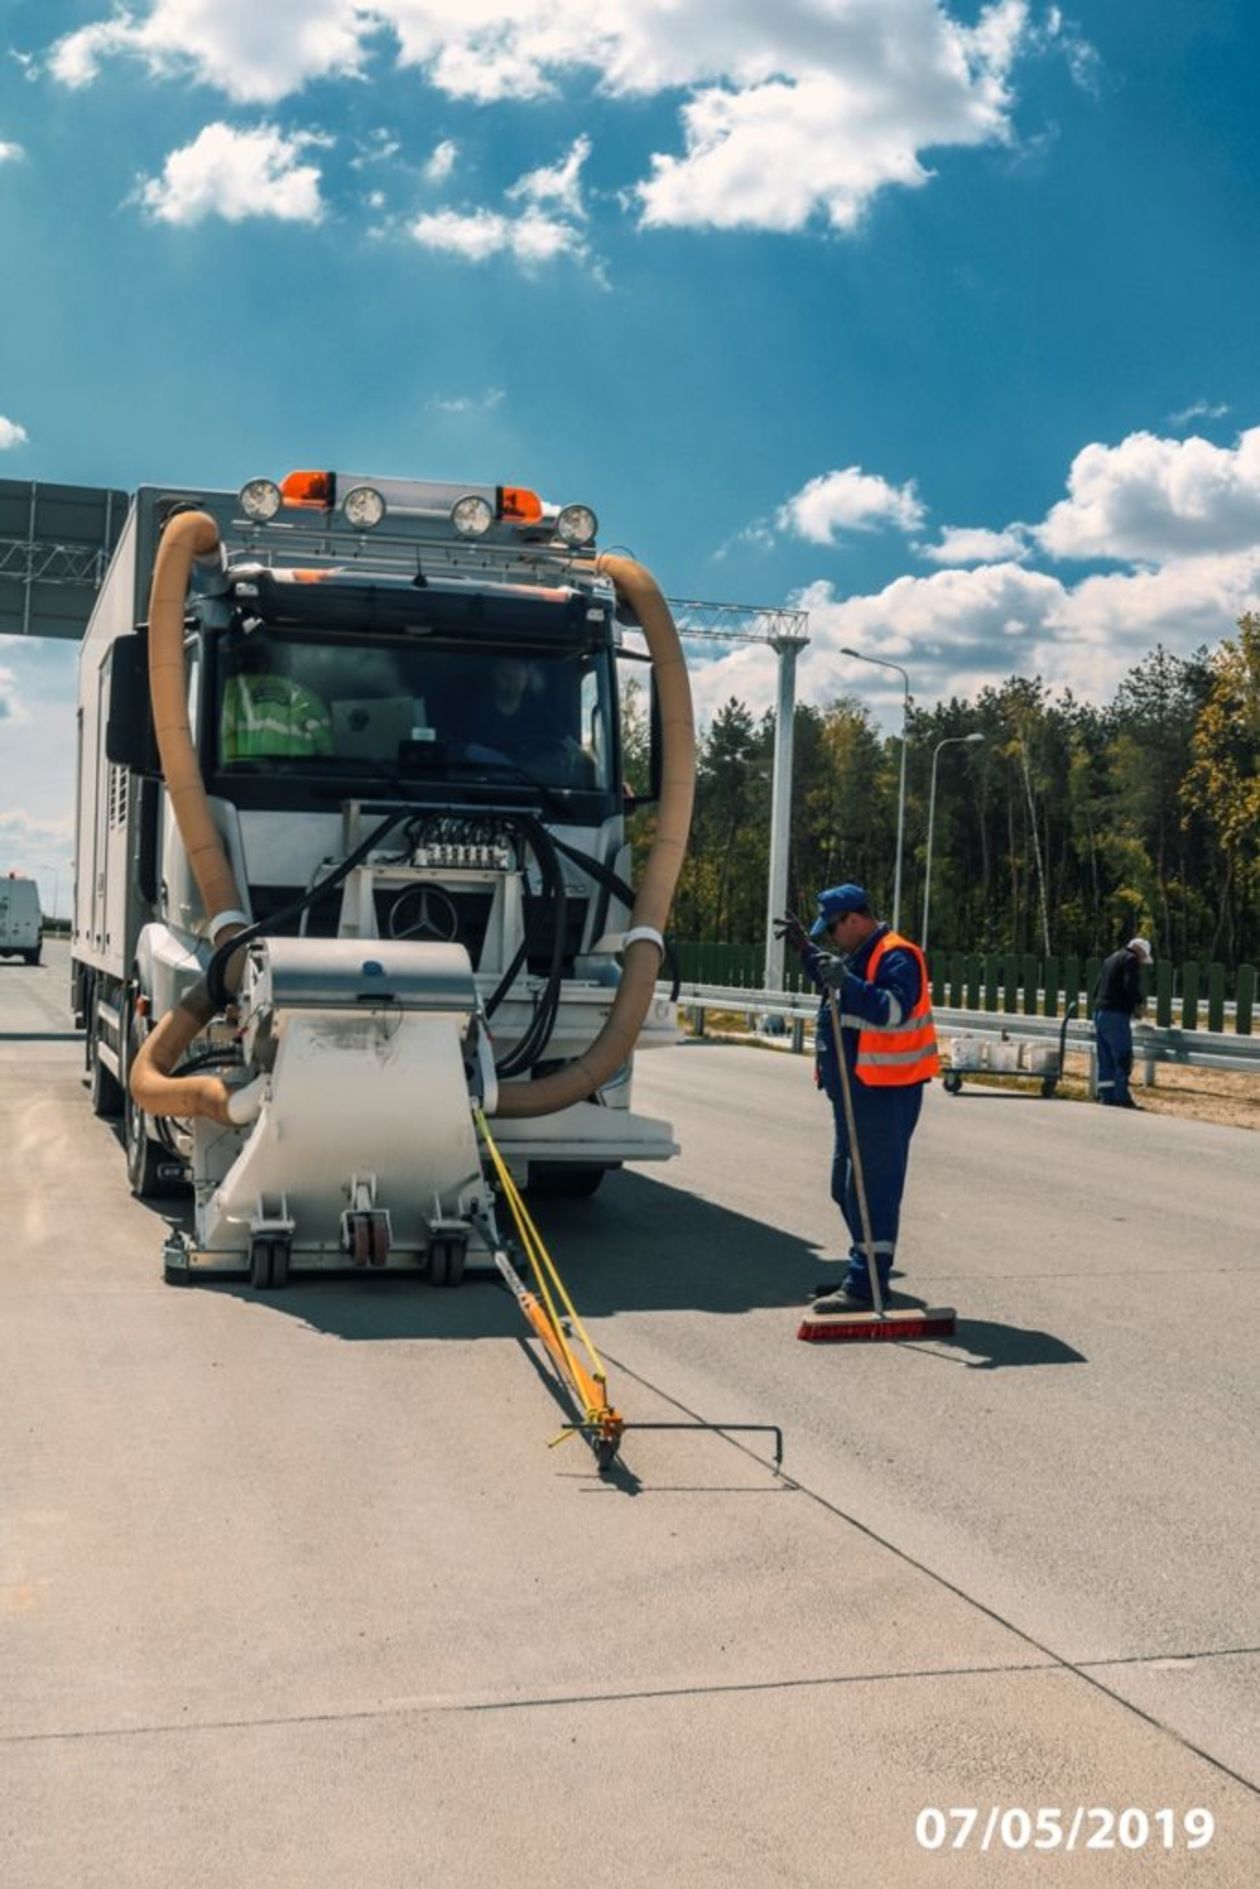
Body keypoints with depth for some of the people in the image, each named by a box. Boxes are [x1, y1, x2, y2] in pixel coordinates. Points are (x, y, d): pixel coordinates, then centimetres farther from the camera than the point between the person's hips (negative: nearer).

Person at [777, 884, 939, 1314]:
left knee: (873, 1188, -9)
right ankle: (866, 1270, 30)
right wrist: (807, 950, 28)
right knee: (847, 1187, 18)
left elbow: (894, 1009, -29)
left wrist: (847, 983, -35)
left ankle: (864, 1287, -7)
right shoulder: (857, 956, 16)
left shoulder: (897, 957, -15)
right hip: (855, 1091, 11)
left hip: (885, 1093, -11)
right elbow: (835, 983, 37)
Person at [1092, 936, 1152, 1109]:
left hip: (1100, 1012, 9)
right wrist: (1140, 1003, -2)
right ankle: (1121, 1098, -8)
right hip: (1116, 1015, -9)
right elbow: (1131, 985, -19)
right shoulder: (1131, 960, -4)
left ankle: (1106, 1097, 10)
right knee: (1123, 1058, -6)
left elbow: (1097, 989, 24)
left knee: (1105, 1060, 10)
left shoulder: (1112, 959, 22)